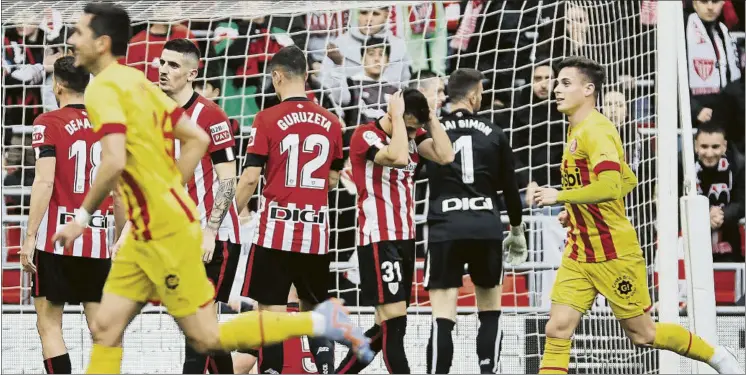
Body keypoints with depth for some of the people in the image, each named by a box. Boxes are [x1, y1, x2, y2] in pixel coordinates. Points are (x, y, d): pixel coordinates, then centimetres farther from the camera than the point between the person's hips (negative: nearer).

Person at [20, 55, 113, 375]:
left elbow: (44, 183, -13)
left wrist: (30, 238, -11)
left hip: (56, 240, -4)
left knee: (48, 325, 1)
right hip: (98, 241, 4)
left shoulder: (49, 123, -5)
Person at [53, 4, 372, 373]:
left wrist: (82, 217, -16)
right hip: (146, 233, 10)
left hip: (164, 232, -10)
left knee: (206, 338, -2)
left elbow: (114, 162, -28)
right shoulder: (135, 80, 13)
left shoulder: (103, 88, -15)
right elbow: (198, 139, 15)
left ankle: (320, 321, 3)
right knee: (104, 328, 8)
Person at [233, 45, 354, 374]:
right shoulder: (331, 122, 5)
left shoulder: (268, 119, -7)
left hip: (276, 229, -4)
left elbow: (250, 178, -9)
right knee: (315, 309, 15)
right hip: (316, 231, 4)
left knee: (270, 310, 0)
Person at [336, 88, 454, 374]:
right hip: (378, 240, -8)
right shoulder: (366, 135, -11)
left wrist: (430, 116, -4)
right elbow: (398, 158, -30)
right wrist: (397, 117, -20)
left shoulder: (414, 135, 10)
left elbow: (445, 156, -6)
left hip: (405, 238, 8)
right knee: (394, 320, -13)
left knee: (387, 325, 11)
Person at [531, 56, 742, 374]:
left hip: (613, 253, -8)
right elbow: (629, 180, 23)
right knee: (557, 329, -4)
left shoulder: (596, 131, -15)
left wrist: (559, 196, -21)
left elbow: (609, 187, -29)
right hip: (579, 252, 8)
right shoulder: (577, 132, 13)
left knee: (642, 334, 3)